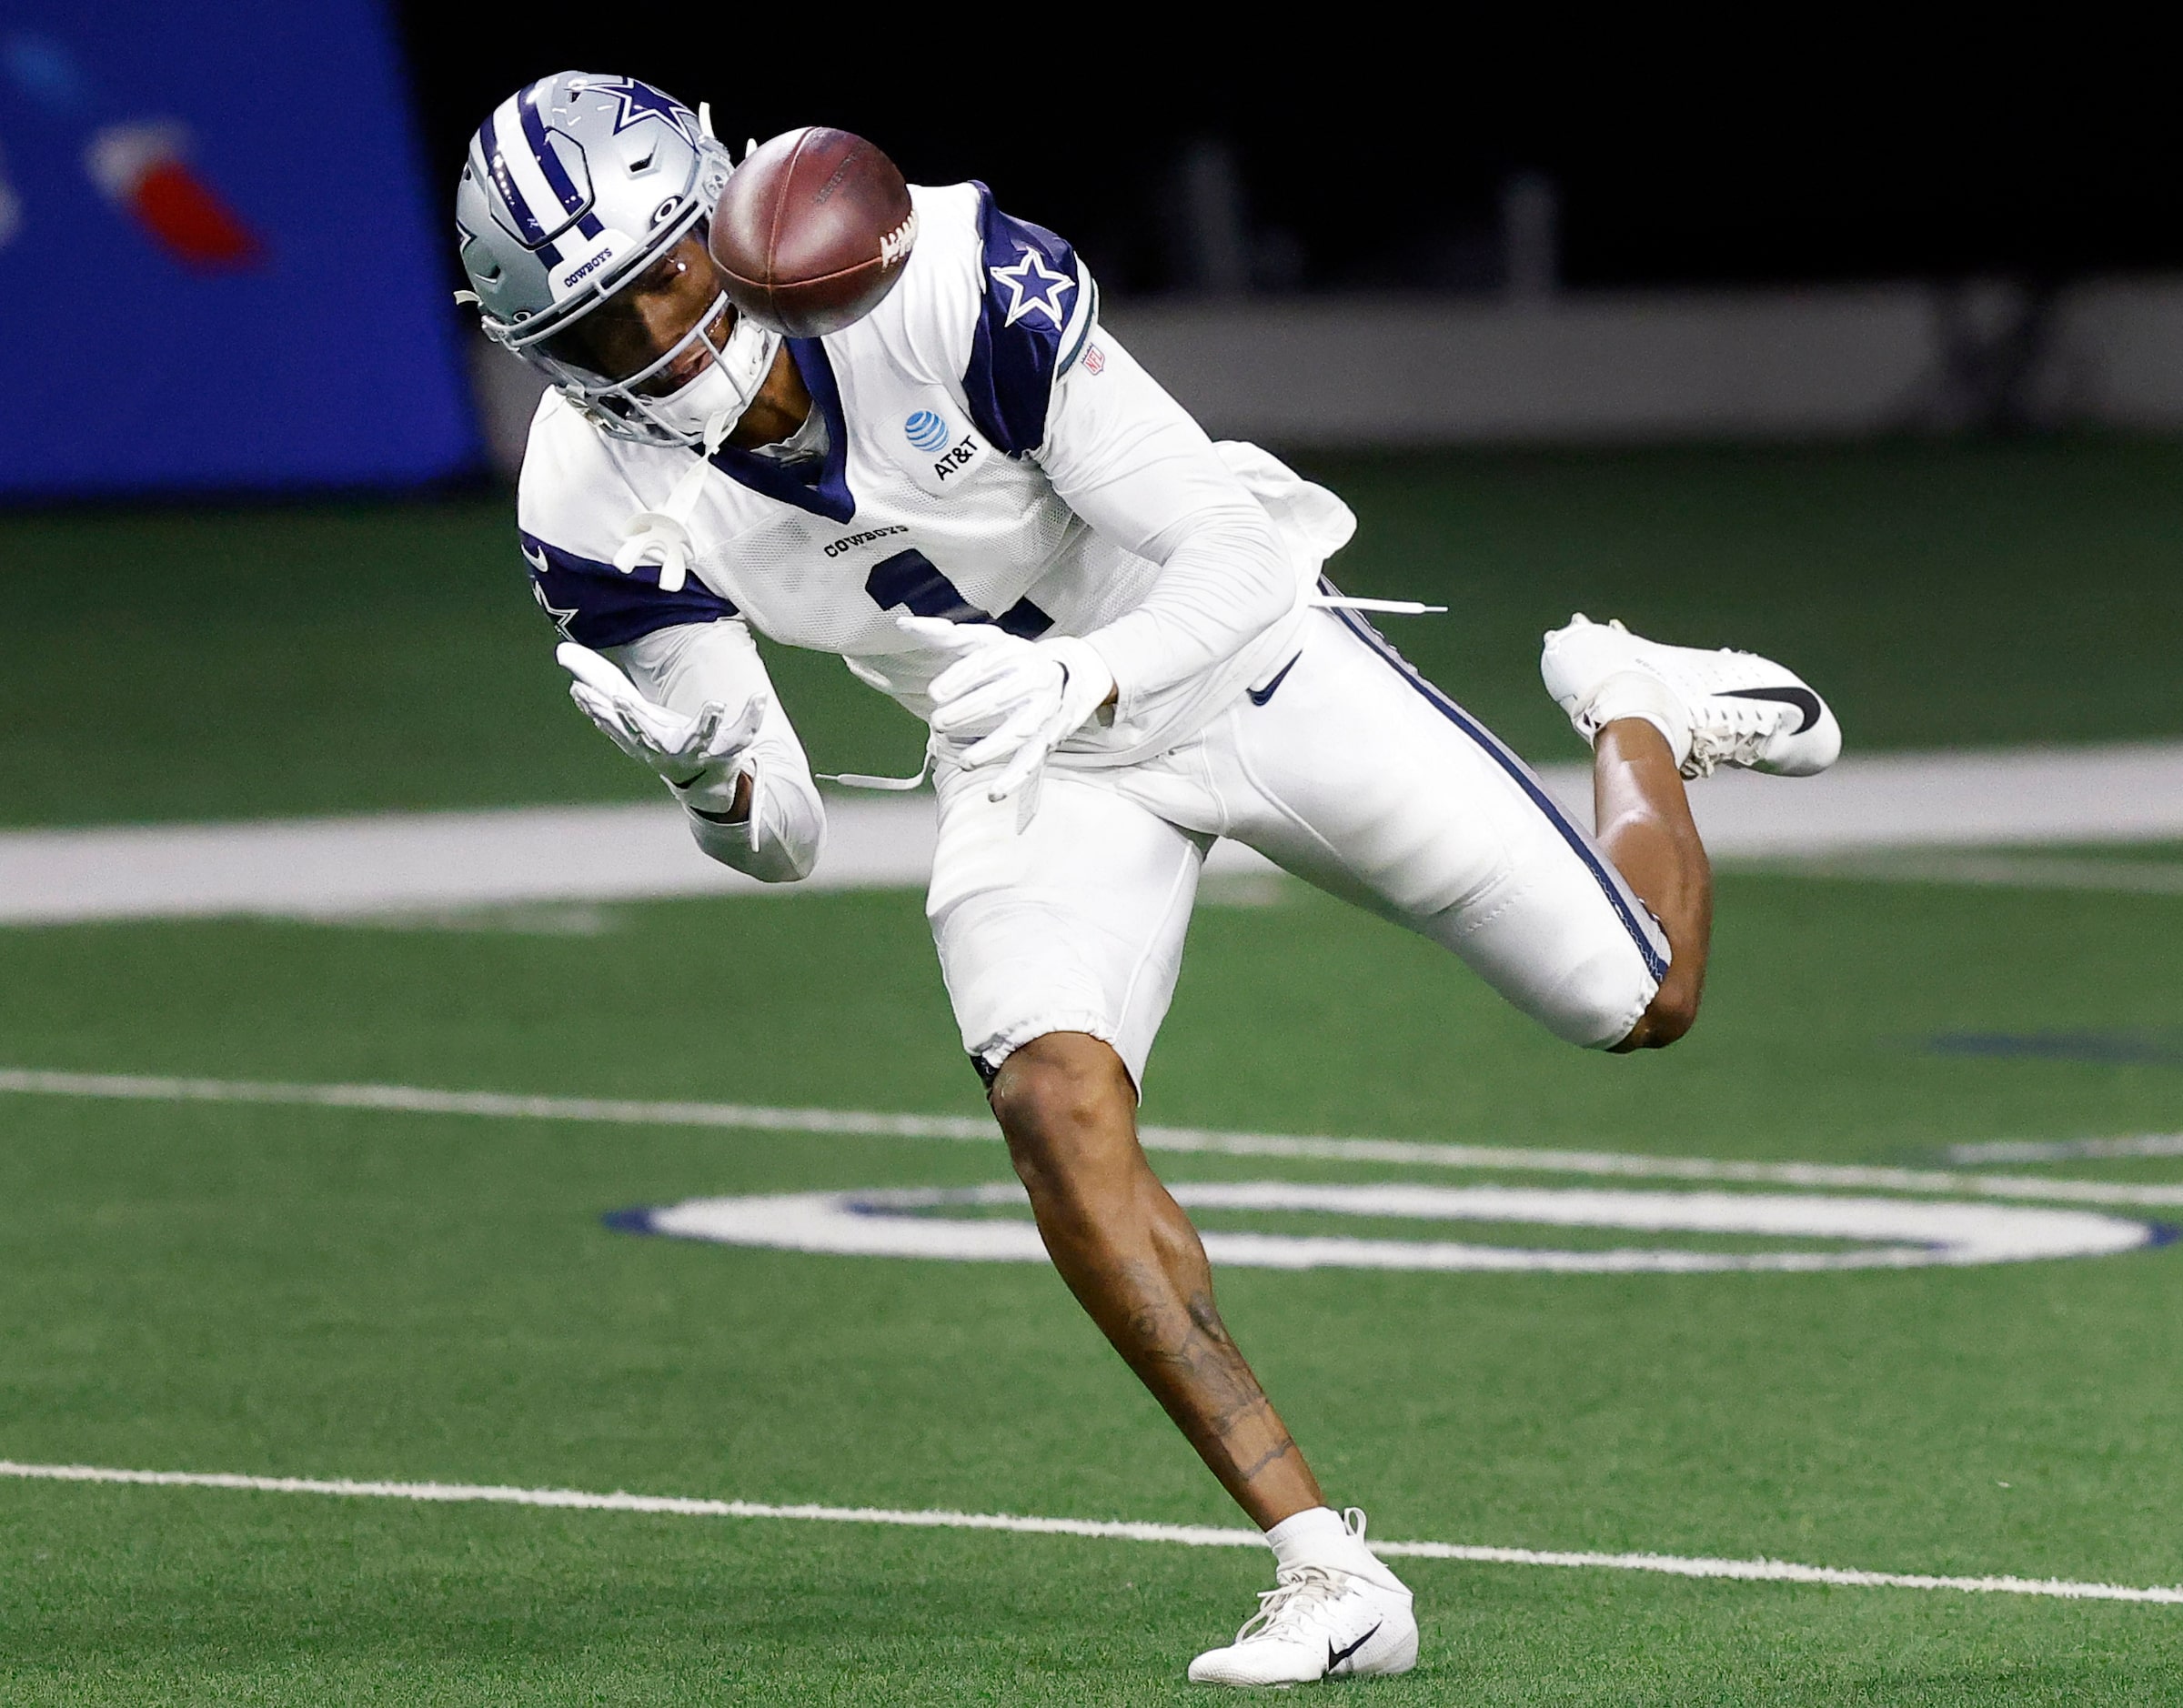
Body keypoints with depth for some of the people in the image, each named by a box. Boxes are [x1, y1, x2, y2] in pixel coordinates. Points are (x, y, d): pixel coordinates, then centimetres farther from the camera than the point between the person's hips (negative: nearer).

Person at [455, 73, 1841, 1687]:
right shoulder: (604, 510, -21)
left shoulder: (953, 283, -34)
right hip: (1027, 761, 2)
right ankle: (1326, 1574, -21)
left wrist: (1080, 678, -49)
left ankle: (1640, 713, 38)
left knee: (1641, 1000, 2)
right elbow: (785, 839, -11)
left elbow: (1246, 550, -30)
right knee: (1054, 1102, -26)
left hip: (1245, 660, -2)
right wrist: (712, 778, -35)